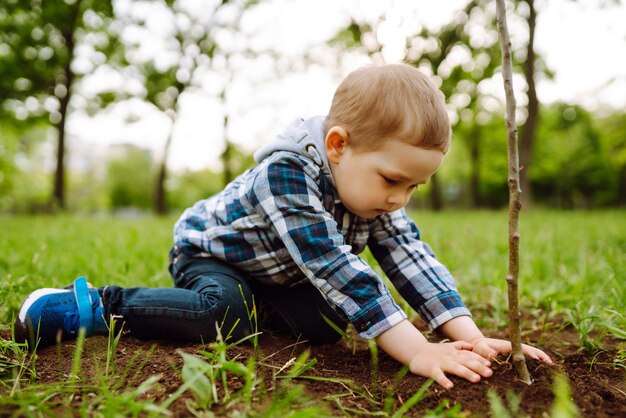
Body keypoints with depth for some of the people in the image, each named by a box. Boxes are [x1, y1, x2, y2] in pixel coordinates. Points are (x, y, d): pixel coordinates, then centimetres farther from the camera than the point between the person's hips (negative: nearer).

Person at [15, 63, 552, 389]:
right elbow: (333, 268, -45)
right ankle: (94, 306, -16)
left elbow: (411, 257, -20)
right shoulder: (286, 172, -39)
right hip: (209, 249, -6)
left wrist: (469, 335, -30)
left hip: (276, 272, 6)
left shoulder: (372, 187, -16)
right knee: (226, 313, -33)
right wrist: (417, 351, -47)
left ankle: (262, 310, 14)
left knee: (327, 321, -12)